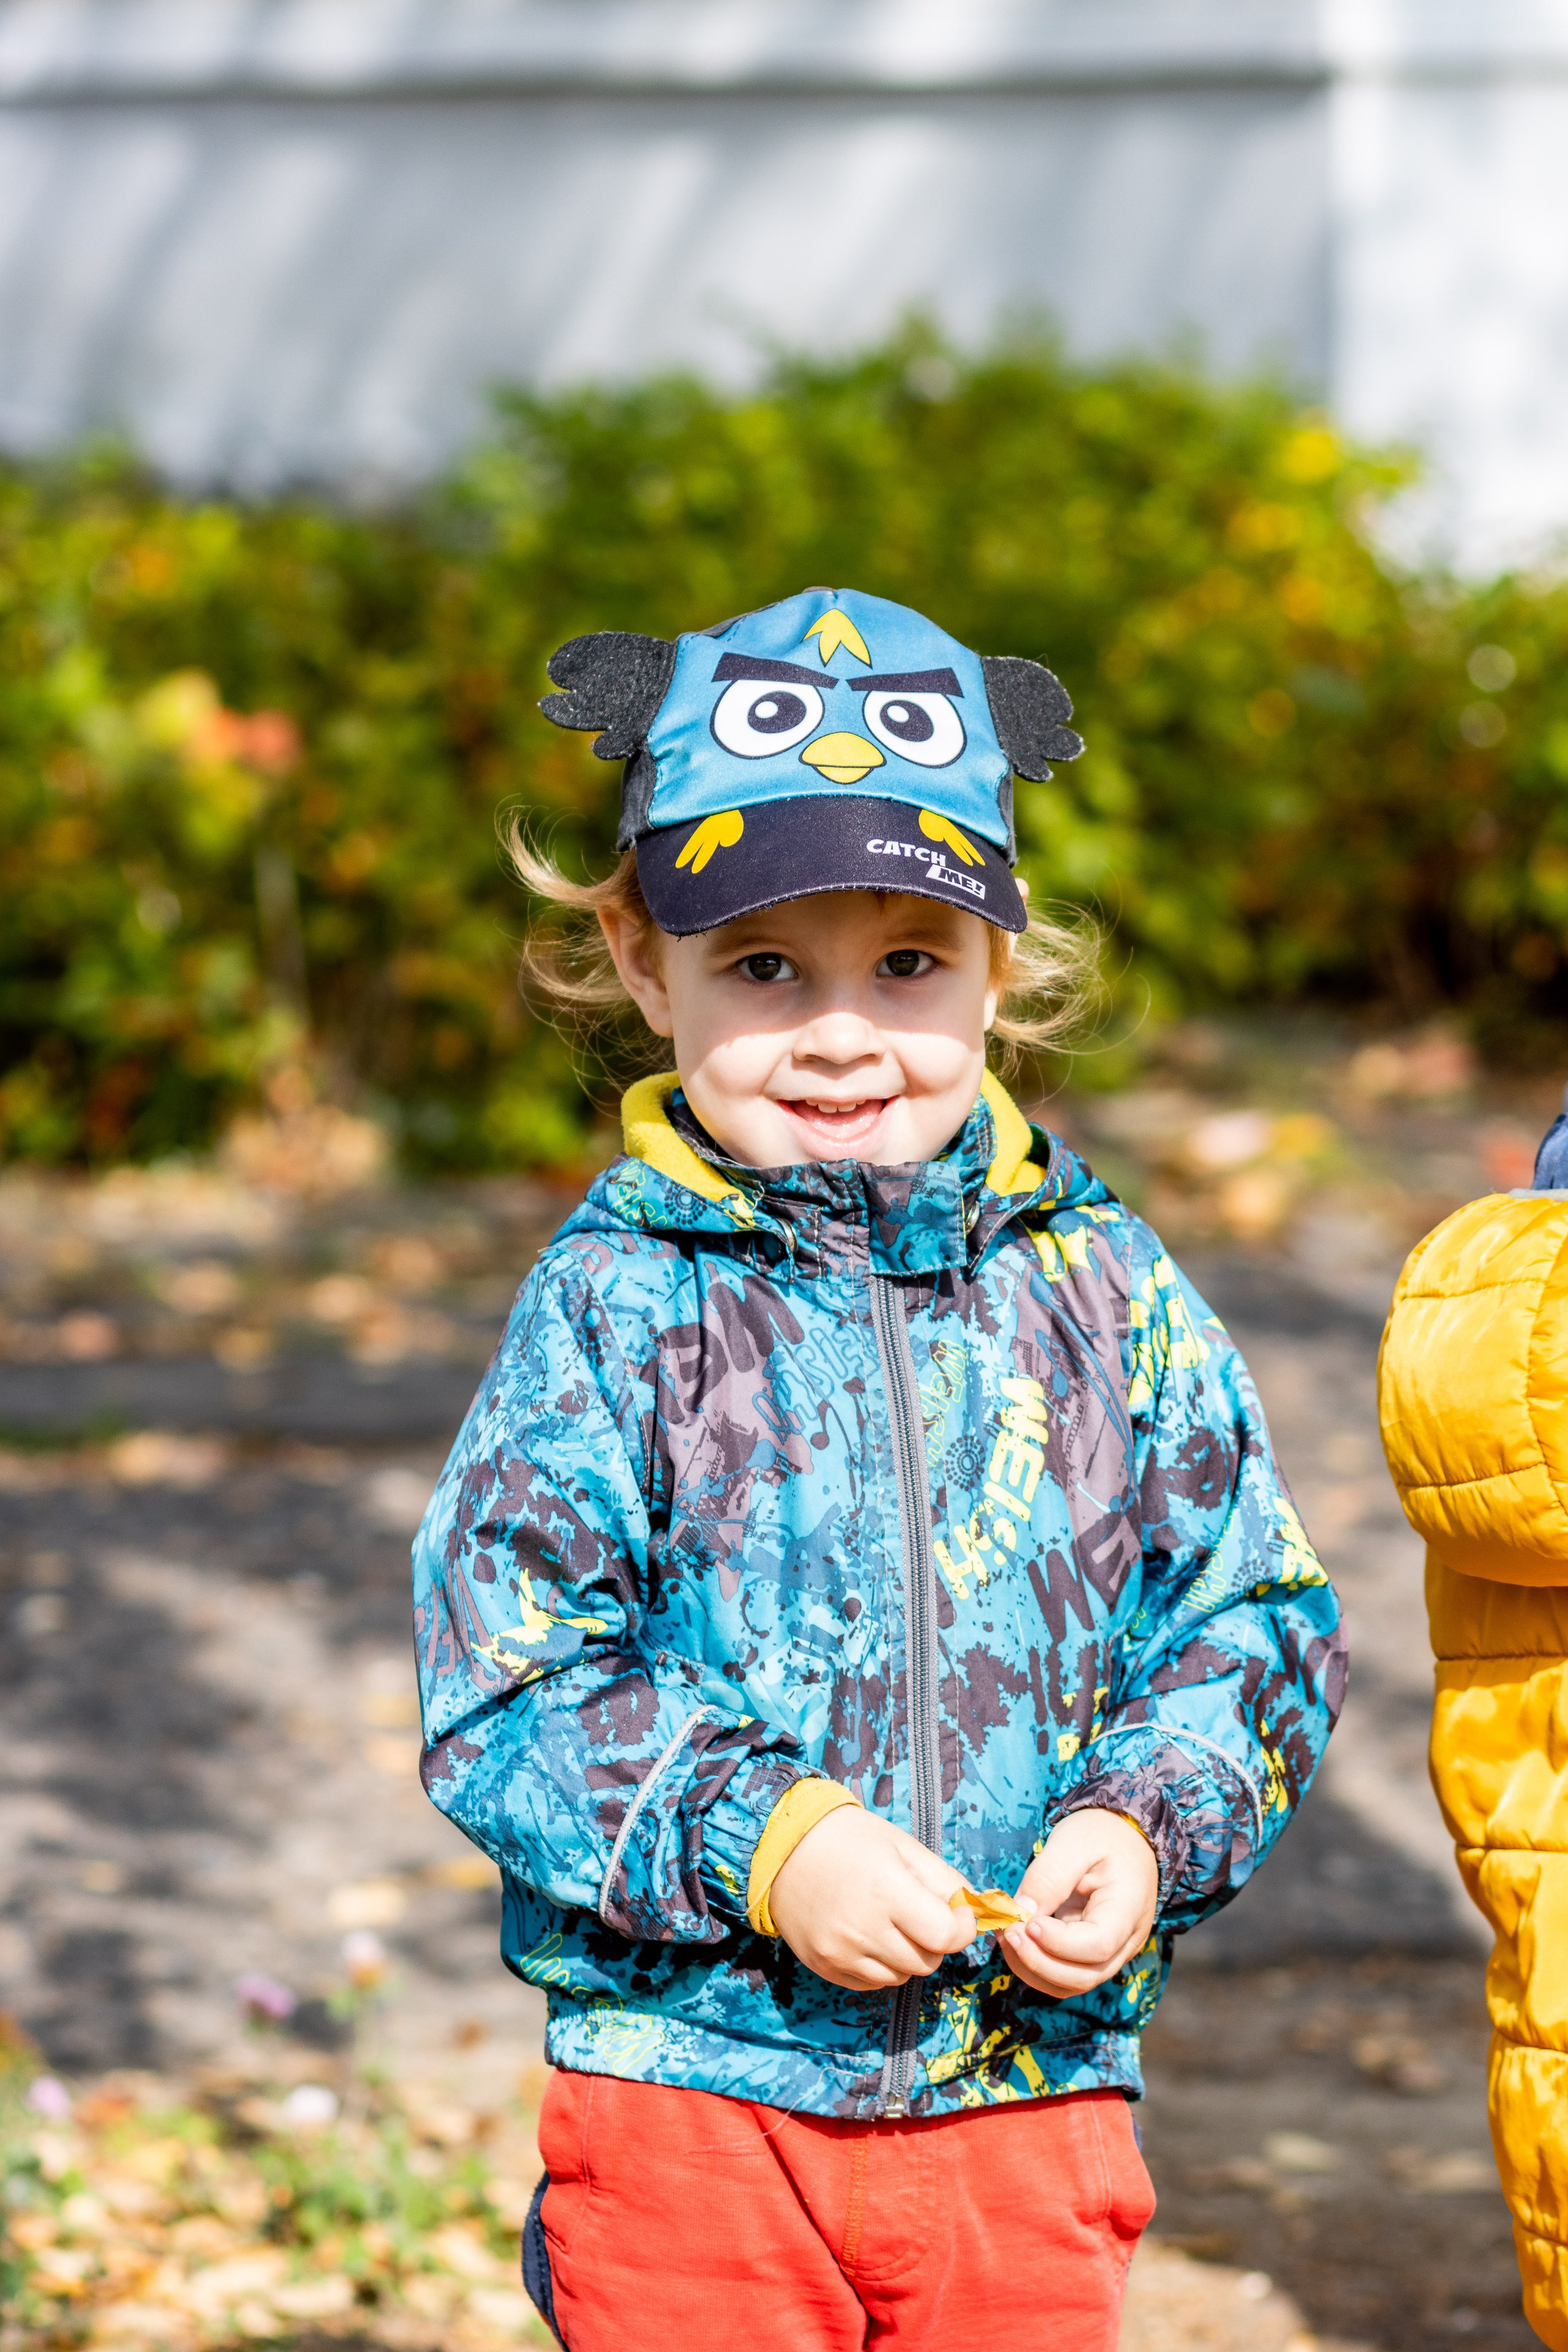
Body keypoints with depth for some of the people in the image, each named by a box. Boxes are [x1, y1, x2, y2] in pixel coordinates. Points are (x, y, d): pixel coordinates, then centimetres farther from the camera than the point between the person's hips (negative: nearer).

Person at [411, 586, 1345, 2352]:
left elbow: (1253, 1620, 8)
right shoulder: (615, 1305, -4)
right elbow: (500, 1699, -7)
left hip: (1031, 2091, 2)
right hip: (696, 2091, -2)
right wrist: (759, 1845, -18)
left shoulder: (1103, 1292, 4)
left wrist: (1145, 1828, -10)